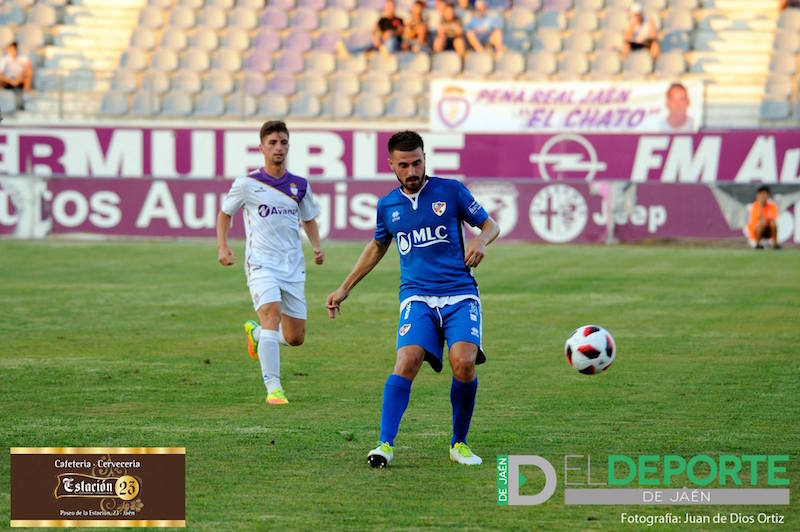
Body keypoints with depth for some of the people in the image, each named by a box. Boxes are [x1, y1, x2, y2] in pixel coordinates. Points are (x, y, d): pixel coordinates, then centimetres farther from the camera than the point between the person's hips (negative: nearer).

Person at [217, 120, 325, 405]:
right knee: (272, 314, -27)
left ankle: (255, 333, 39)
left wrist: (317, 246, 5)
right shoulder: (246, 184, -3)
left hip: (293, 267, 4)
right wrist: (223, 247, -2)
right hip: (261, 264, -4)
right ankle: (273, 387, -26)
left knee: (295, 338, 6)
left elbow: (309, 219, 22)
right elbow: (225, 213, 12)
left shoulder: (300, 186, 7)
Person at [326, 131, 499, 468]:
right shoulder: (387, 205, 11)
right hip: (417, 296, 1)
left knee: (463, 362, -21)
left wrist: (481, 241, -13)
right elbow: (376, 247, 29)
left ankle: (459, 444, -1)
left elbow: (490, 225, 11)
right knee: (407, 361, -23)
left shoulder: (451, 191, 3)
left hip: (460, 294, -1)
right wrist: (344, 289, 29)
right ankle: (386, 444, -21)